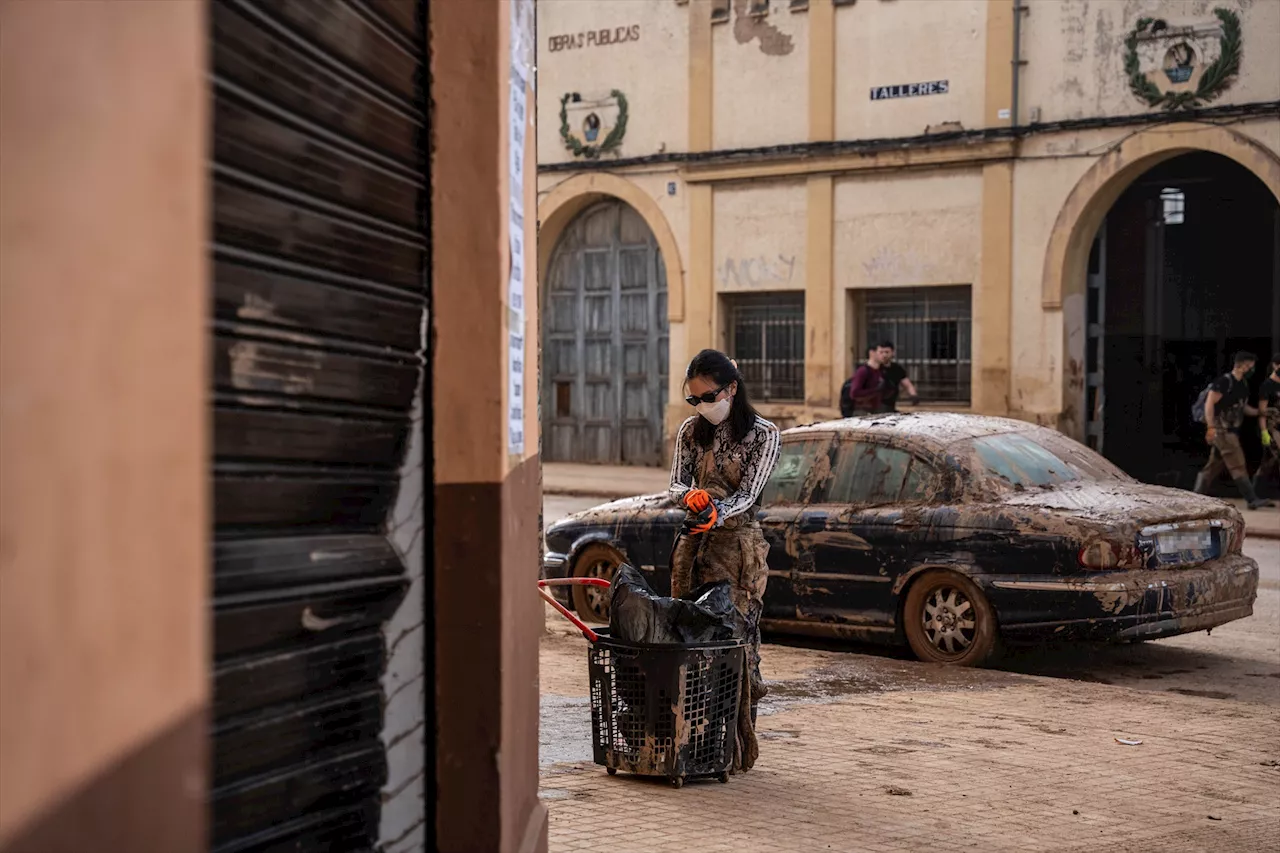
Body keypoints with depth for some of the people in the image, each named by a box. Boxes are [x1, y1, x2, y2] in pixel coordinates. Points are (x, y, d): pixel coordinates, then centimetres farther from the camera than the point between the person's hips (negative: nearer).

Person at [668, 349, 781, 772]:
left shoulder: (763, 434, -3)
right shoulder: (690, 431, 10)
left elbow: (749, 492, -11)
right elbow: (676, 483, 1)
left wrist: (718, 512, -31)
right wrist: (691, 496, -23)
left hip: (739, 546, -4)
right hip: (693, 545, 4)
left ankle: (736, 748, -1)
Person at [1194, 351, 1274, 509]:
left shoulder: (1243, 384, 14)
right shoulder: (1224, 381, -14)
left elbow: (1244, 407, 23)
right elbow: (1209, 404, -16)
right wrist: (1211, 427, -23)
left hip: (1232, 430, 9)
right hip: (1221, 429, -9)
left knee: (1215, 465, 13)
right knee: (1238, 465, -12)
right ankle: (1253, 500, -14)